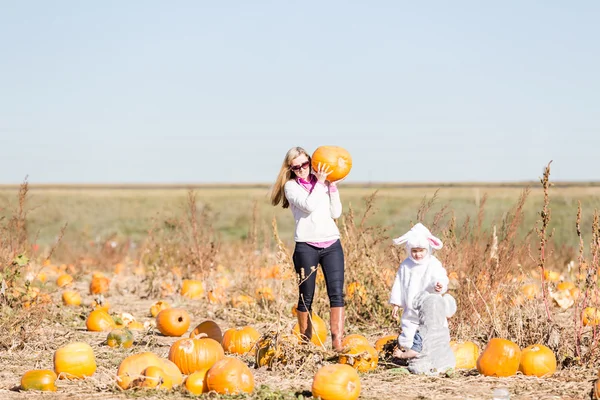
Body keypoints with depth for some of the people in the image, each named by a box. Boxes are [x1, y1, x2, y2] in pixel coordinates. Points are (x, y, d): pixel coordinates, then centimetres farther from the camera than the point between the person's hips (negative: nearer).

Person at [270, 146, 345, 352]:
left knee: (336, 293, -10)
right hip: (306, 246, -3)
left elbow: (335, 213, 5)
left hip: (331, 244, 3)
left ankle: (338, 343, -17)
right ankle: (306, 343, 15)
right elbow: (309, 205, -16)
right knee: (306, 298, 3)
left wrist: (332, 186, 1)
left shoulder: (323, 183, 12)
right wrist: (319, 182, -8)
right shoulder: (291, 186, 1)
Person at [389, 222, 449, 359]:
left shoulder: (434, 264, -9)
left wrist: (438, 285, -45)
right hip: (410, 309, 4)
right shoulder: (406, 265, 3)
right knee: (407, 328, 9)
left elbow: (440, 278, -20)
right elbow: (399, 284, 7)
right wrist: (396, 304, 6)